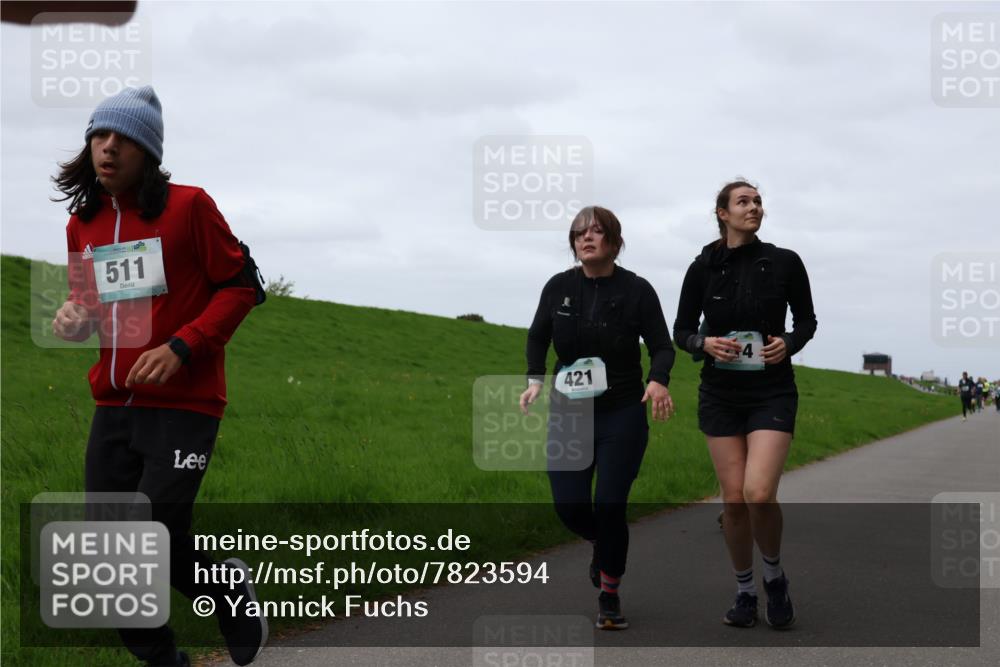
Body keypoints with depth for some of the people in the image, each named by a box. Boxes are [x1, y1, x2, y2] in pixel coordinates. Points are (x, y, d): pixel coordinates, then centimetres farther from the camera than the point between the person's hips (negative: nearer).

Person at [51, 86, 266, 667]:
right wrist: (75, 319, -1)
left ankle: (230, 587, 22)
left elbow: (240, 286, -5)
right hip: (114, 405, 6)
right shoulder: (81, 224, 11)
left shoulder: (188, 206, -6)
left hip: (183, 405, -6)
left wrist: (180, 347, -16)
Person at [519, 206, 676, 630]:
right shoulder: (559, 287, -1)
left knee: (610, 506, -6)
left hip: (623, 415, -2)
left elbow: (661, 345, -5)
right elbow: (537, 337, 11)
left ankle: (609, 596, 13)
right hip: (568, 415, 2)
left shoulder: (636, 290, -7)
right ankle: (603, 544, 35)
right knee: (569, 506, -3)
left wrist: (658, 380, -25)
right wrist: (535, 380, -5)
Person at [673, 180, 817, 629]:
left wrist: (789, 344, -11)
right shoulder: (704, 268, 0)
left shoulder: (785, 263, -2)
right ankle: (744, 591, 18)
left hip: (772, 393, -2)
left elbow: (807, 320, 9)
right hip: (720, 394, 2)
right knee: (734, 500, 0)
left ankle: (774, 576, 8)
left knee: (759, 493, -18)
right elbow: (681, 330, 6)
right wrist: (705, 343, -15)